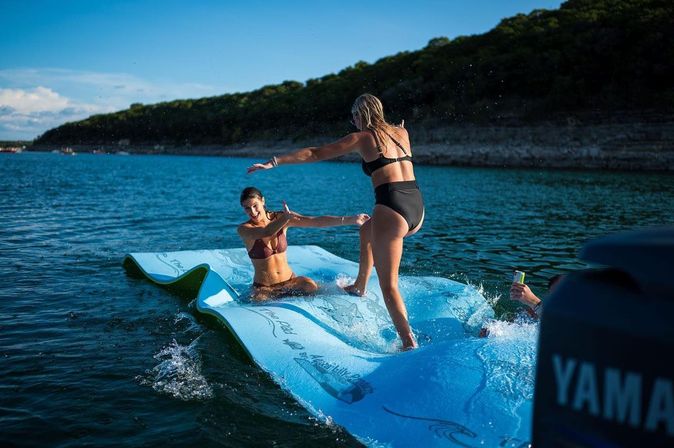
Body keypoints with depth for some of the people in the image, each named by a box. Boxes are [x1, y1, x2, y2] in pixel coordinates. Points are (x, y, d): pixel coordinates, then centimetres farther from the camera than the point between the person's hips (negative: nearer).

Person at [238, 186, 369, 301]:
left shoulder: (280, 218, -1)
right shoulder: (244, 229, -10)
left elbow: (316, 221, -8)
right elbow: (267, 232, -32)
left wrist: (351, 220, -15)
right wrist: (287, 217, -42)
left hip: (289, 280, 3)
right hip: (264, 288, -3)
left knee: (310, 286, -28)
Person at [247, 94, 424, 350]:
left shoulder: (361, 138, 3)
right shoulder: (401, 132, 17)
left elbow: (315, 153, 3)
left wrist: (274, 163, 7)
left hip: (391, 209, -7)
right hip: (417, 208, 8)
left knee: (388, 284, -2)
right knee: (367, 231, 36)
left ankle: (409, 342, -12)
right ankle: (359, 287, 45)